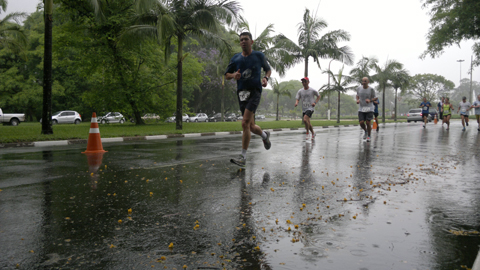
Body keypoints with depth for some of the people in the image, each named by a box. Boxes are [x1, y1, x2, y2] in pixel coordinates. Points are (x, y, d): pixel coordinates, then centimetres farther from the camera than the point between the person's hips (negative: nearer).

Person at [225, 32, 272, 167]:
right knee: (251, 127, 9)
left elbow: (268, 69, 18)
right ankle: (265, 135, 44)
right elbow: (226, 75, 16)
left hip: (254, 91, -4)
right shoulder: (235, 58, 11)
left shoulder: (259, 56, 5)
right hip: (241, 93, 4)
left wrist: (266, 78, -4)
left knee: (245, 123, -19)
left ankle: (243, 157, -14)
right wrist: (234, 75, -7)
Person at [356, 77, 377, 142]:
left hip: (369, 109, -2)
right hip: (361, 109, 2)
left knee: (368, 123, -7)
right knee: (361, 123, -8)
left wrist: (370, 100, -21)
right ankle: (366, 131, 24)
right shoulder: (359, 88, -2)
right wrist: (357, 100, -5)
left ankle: (368, 136, 14)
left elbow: (375, 98, 0)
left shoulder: (371, 89, -9)